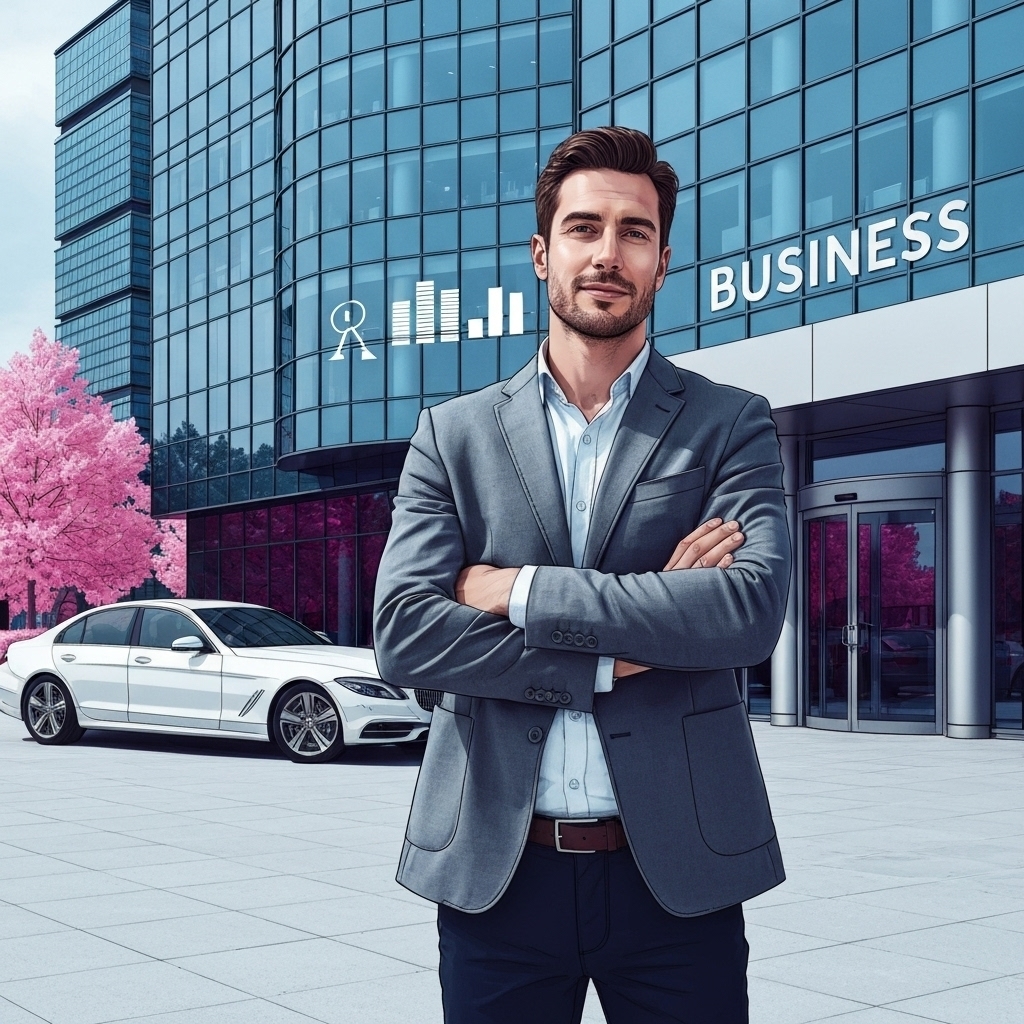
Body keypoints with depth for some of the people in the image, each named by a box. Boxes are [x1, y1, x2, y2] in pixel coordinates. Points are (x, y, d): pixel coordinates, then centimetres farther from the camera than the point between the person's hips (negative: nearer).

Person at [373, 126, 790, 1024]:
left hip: (676, 872, -1)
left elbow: (753, 610, -14)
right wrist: (620, 651, -12)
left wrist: (521, 591, -13)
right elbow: (404, 636, -6)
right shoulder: (454, 434, 6)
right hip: (497, 873, 1)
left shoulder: (728, 425, 3)